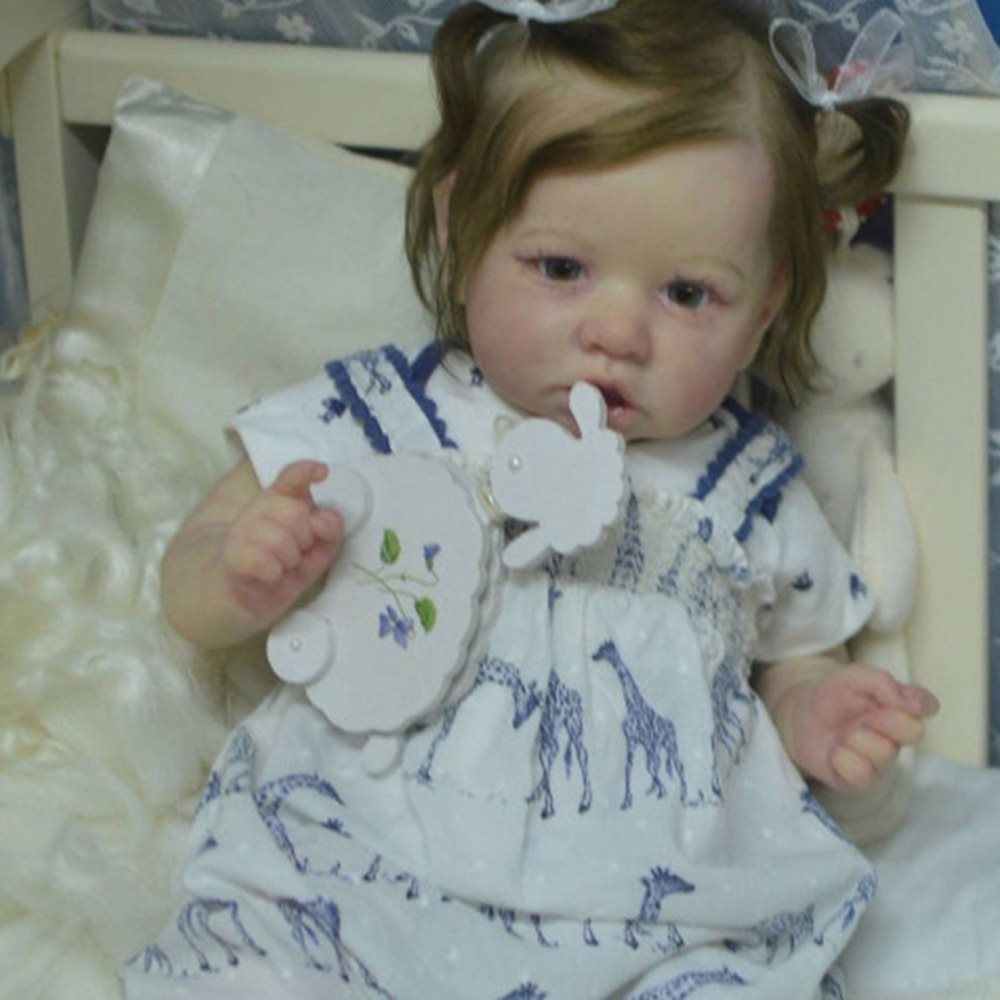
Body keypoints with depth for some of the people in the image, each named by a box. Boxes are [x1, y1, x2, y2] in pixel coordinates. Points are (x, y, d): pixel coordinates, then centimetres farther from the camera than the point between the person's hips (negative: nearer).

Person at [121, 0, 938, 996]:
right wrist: (249, 577, -15)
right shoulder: (371, 419, 3)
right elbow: (192, 598, 8)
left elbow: (788, 654, 25)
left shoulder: (750, 494, 7)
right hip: (346, 900, -1)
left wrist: (814, 707, 2)